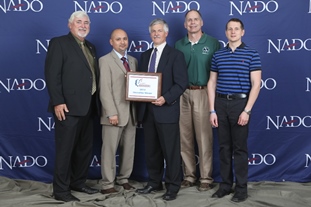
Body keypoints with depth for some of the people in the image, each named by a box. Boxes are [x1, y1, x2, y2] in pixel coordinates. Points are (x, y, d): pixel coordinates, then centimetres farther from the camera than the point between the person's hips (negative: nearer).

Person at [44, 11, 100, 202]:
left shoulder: (90, 47, 18)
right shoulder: (59, 43, -4)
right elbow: (52, 74, -13)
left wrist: (96, 102, 10)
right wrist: (57, 102, -20)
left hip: (88, 106, 8)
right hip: (69, 106, -8)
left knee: (85, 148, 15)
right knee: (65, 149, -1)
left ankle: (78, 182, 30)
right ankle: (61, 190, 10)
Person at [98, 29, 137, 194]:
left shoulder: (133, 61, 17)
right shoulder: (105, 61, -3)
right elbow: (105, 89, -11)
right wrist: (111, 113, -17)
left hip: (131, 112, 6)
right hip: (115, 113, -6)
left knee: (128, 149, 11)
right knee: (110, 149, -1)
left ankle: (124, 179, 24)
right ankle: (107, 184, 8)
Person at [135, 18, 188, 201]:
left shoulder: (176, 55, -3)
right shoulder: (145, 55, 16)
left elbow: (181, 83, -10)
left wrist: (165, 98, -21)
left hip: (166, 110, -6)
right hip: (147, 109, 6)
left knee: (170, 150, 2)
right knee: (151, 150, 13)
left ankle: (173, 187, 14)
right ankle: (154, 182, 27)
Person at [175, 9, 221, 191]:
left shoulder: (213, 43, 1)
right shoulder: (179, 45, 10)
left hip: (203, 93, -3)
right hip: (182, 94, 3)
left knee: (204, 137, -1)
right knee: (185, 136, 6)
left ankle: (206, 177, 9)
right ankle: (189, 175, 17)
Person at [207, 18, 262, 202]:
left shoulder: (251, 54, -2)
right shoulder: (218, 55, 8)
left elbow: (256, 84, -6)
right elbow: (212, 83, 8)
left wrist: (247, 110, -13)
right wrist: (212, 110, 1)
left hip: (240, 103, -3)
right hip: (221, 103, 3)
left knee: (240, 147, 2)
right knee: (224, 147, 9)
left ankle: (241, 188, 14)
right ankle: (225, 184, 21)